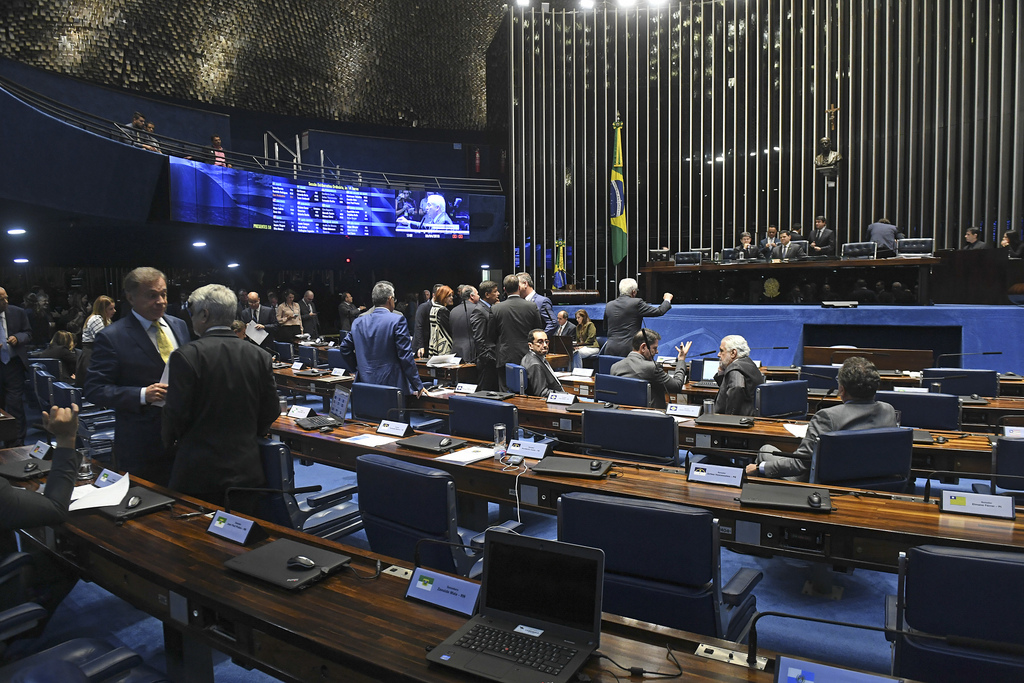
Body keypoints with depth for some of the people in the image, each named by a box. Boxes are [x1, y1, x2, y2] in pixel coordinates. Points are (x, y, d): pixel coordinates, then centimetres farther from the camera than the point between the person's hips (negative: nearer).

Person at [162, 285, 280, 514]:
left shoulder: (185, 356, -11)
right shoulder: (260, 356, 1)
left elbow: (176, 413, -11)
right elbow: (271, 412, 5)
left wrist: (170, 443, 9)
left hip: (198, 473, -4)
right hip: (247, 471, 4)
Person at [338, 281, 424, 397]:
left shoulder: (358, 322, 7)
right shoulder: (397, 320, -8)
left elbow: (345, 349, 15)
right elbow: (405, 356, -11)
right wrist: (418, 385, -5)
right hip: (393, 383, -5)